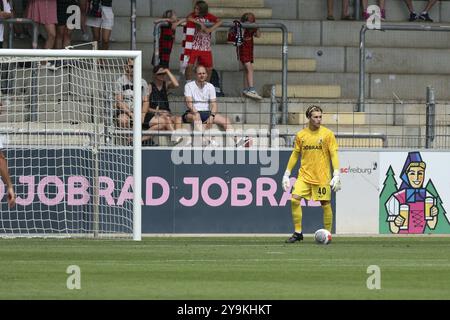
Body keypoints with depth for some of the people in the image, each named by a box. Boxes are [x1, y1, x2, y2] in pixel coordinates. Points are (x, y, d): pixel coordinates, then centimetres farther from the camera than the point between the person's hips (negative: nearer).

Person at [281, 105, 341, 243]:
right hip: (304, 175, 2)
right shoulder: (301, 135, 5)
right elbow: (295, 155, 13)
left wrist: (336, 175, -15)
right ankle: (298, 233, -1)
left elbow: (334, 155, -5)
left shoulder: (327, 134, -4)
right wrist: (286, 174, 11)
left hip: (322, 177, -2)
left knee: (325, 204, 0)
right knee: (295, 199, -11)